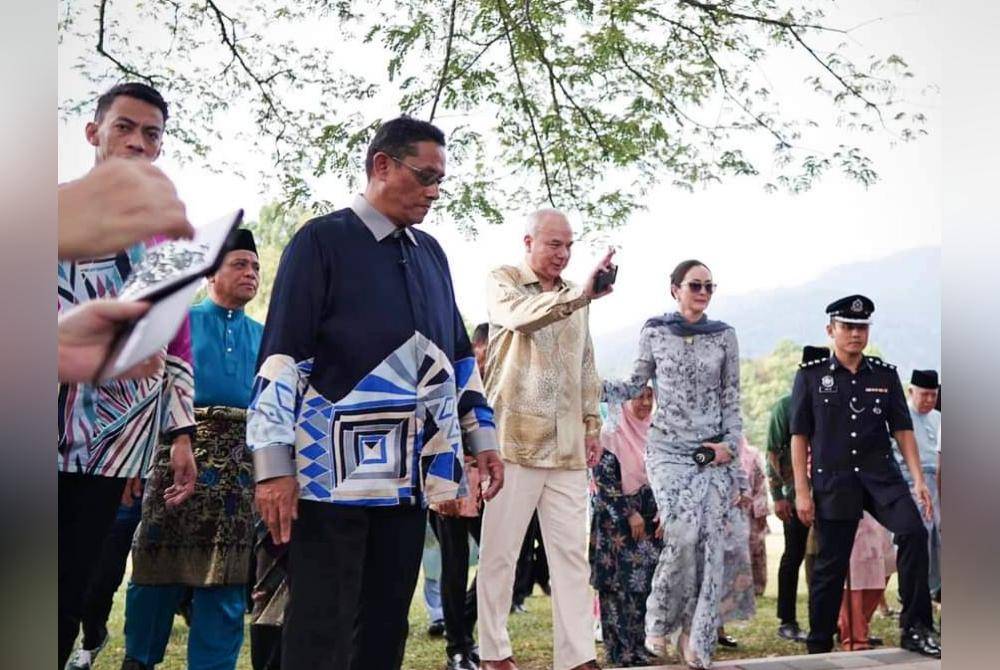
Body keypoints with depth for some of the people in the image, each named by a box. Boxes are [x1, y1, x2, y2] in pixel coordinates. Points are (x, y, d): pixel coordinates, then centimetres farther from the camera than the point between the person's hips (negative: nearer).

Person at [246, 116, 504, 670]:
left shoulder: (430, 252, 17)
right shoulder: (322, 240, -3)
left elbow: (459, 354, 22)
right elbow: (280, 356, -9)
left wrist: (482, 437, 16)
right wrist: (273, 465, -15)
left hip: (410, 475, 6)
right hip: (334, 474, -6)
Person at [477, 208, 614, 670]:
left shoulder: (575, 296, 19)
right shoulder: (502, 282, 1)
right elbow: (521, 315, -22)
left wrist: (592, 424, 16)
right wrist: (581, 294, -34)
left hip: (567, 446, 5)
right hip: (515, 438, -5)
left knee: (572, 553, 3)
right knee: (499, 551, 0)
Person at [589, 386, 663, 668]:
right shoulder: (612, 433, -7)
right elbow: (603, 479, -11)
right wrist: (629, 514, -12)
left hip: (651, 521, 5)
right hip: (617, 521, -5)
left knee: (648, 581, 4)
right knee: (620, 583, -4)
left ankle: (641, 644, 12)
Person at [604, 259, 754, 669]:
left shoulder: (724, 336, 5)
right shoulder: (654, 332, 3)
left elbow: (731, 400, 7)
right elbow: (635, 387, 9)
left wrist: (730, 445, -4)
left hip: (713, 452, 2)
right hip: (667, 450, -2)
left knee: (714, 541, -7)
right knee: (684, 534, -18)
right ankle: (660, 620, 5)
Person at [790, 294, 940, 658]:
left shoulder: (885, 375, 9)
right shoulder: (810, 375, 2)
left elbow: (902, 429, 9)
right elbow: (799, 436, 2)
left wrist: (918, 479, -2)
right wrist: (802, 491, -3)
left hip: (881, 476, 2)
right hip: (833, 483, -2)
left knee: (913, 531, -22)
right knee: (831, 565, 3)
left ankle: (914, 629, -12)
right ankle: (819, 647, 17)